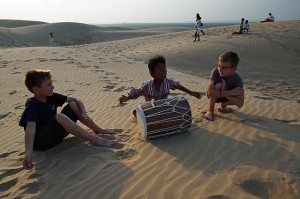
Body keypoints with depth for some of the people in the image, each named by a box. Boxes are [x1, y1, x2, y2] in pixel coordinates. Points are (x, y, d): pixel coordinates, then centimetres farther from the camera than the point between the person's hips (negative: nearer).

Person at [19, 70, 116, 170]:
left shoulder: (51, 97, -4)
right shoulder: (32, 106, -23)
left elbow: (76, 100, 1)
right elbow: (30, 128, -41)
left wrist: (84, 113, -17)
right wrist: (28, 153, -55)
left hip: (56, 134, 8)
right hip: (42, 142, -8)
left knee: (73, 104, -2)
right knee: (60, 117, -36)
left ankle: (97, 130, 1)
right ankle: (94, 139, -31)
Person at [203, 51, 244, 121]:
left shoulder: (237, 79, -27)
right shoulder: (215, 71, -31)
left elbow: (240, 104, -34)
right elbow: (210, 92, -42)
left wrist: (224, 93, -39)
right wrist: (230, 92, -45)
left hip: (226, 96, 2)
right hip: (214, 96, -2)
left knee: (238, 96, -28)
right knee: (218, 85, -34)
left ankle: (223, 106, 7)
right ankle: (210, 111, -12)